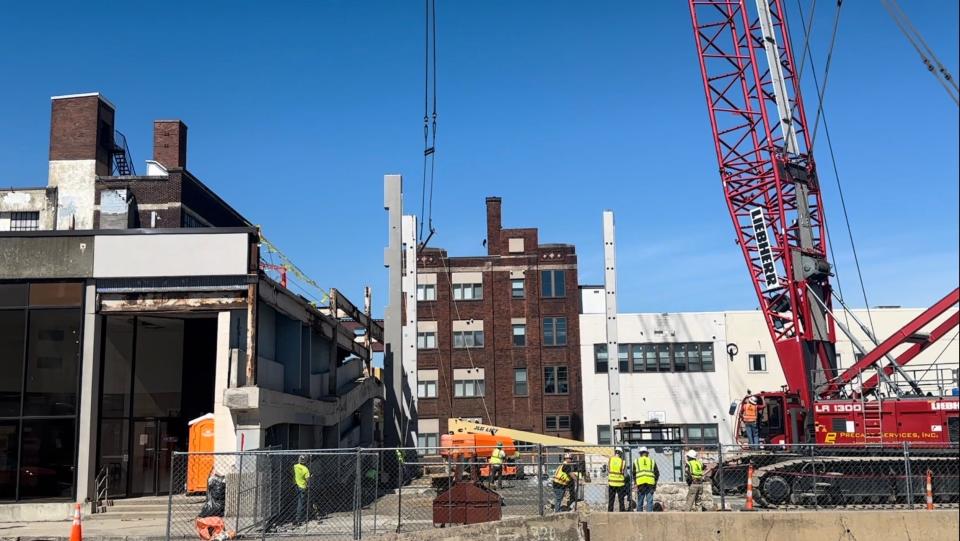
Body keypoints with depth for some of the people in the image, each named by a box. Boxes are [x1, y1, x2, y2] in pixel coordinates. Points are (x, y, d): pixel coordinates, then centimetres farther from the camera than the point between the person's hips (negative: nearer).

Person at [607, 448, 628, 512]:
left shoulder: (610, 460, -3)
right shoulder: (623, 462, -8)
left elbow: (607, 472, 1)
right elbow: (625, 474, -5)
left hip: (611, 483, 2)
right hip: (620, 483, -1)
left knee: (610, 501, 8)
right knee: (621, 500, 7)